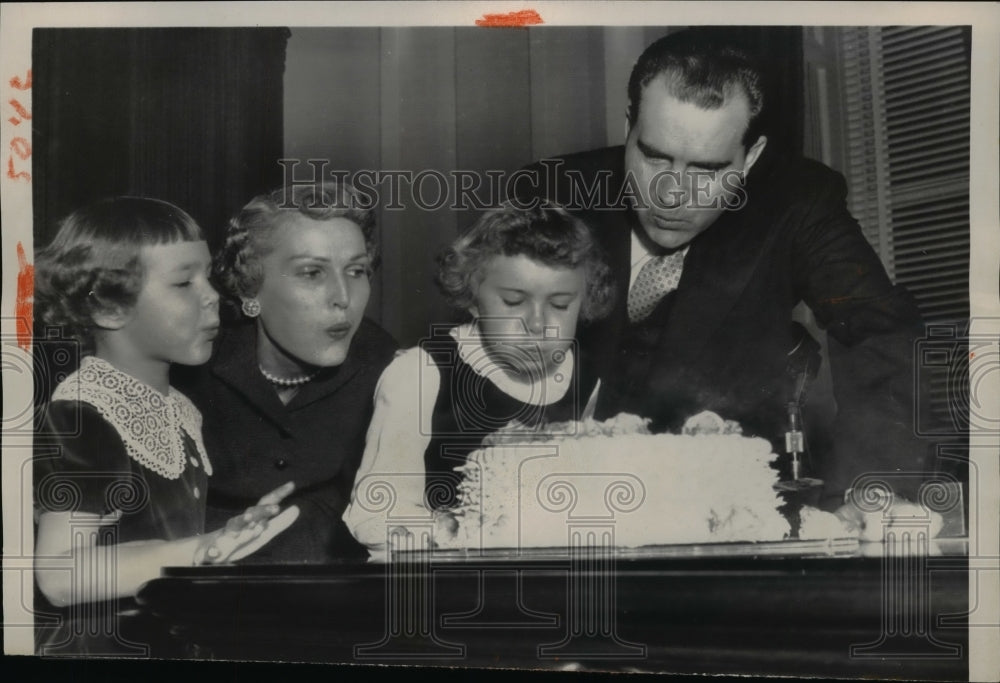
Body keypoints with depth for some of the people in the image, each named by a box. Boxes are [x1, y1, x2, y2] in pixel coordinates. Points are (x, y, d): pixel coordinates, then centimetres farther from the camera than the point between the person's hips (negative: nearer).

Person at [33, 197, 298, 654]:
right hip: (104, 646, -8)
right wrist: (207, 551, -30)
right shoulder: (80, 417, -20)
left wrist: (234, 532, 1)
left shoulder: (178, 408, 6)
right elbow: (61, 575, -25)